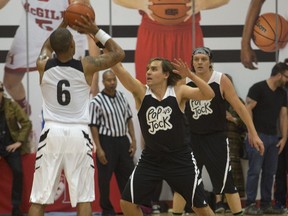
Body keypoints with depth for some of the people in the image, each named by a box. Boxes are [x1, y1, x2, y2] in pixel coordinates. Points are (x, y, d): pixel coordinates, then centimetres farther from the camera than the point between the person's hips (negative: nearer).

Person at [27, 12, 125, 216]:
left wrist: (62, 25, 28)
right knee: (83, 198, 3)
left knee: (38, 199, 2)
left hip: (52, 133, 1)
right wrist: (96, 31, 8)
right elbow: (119, 53, 8)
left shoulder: (43, 65, 0)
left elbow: (46, 48, 26)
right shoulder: (86, 66, -6)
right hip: (78, 134, -1)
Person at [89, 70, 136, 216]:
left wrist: (133, 140, 7)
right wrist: (99, 149, -14)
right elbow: (93, 126, -9)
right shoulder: (97, 101, -10)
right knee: (105, 178, 1)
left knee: (127, 175, 9)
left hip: (123, 140, 5)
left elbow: (129, 119, 14)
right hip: (107, 142, -5)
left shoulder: (121, 96, 7)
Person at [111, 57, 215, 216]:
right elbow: (117, 68, -17)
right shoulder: (141, 92, -5)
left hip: (180, 158, -2)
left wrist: (190, 75, -28)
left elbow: (209, 95, -19)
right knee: (127, 202, -5)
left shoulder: (178, 92, -6)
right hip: (151, 159, 2)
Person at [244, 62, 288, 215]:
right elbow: (248, 109, -11)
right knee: (255, 170, -9)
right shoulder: (258, 88, -7)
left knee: (270, 172, 7)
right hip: (258, 135, -7)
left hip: (273, 137, 7)